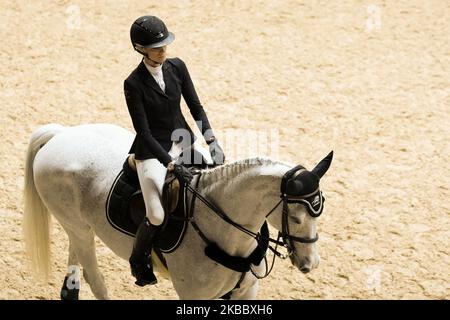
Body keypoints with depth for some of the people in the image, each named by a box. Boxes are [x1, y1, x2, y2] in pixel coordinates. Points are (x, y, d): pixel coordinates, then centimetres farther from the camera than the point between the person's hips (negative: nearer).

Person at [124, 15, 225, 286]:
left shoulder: (177, 67, -2)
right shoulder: (134, 84, -17)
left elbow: (196, 107, 3)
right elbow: (144, 132, -19)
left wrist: (213, 141, -10)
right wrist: (172, 165, -25)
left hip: (184, 141, 6)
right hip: (152, 150, -6)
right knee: (157, 216, -20)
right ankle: (139, 261, 10)